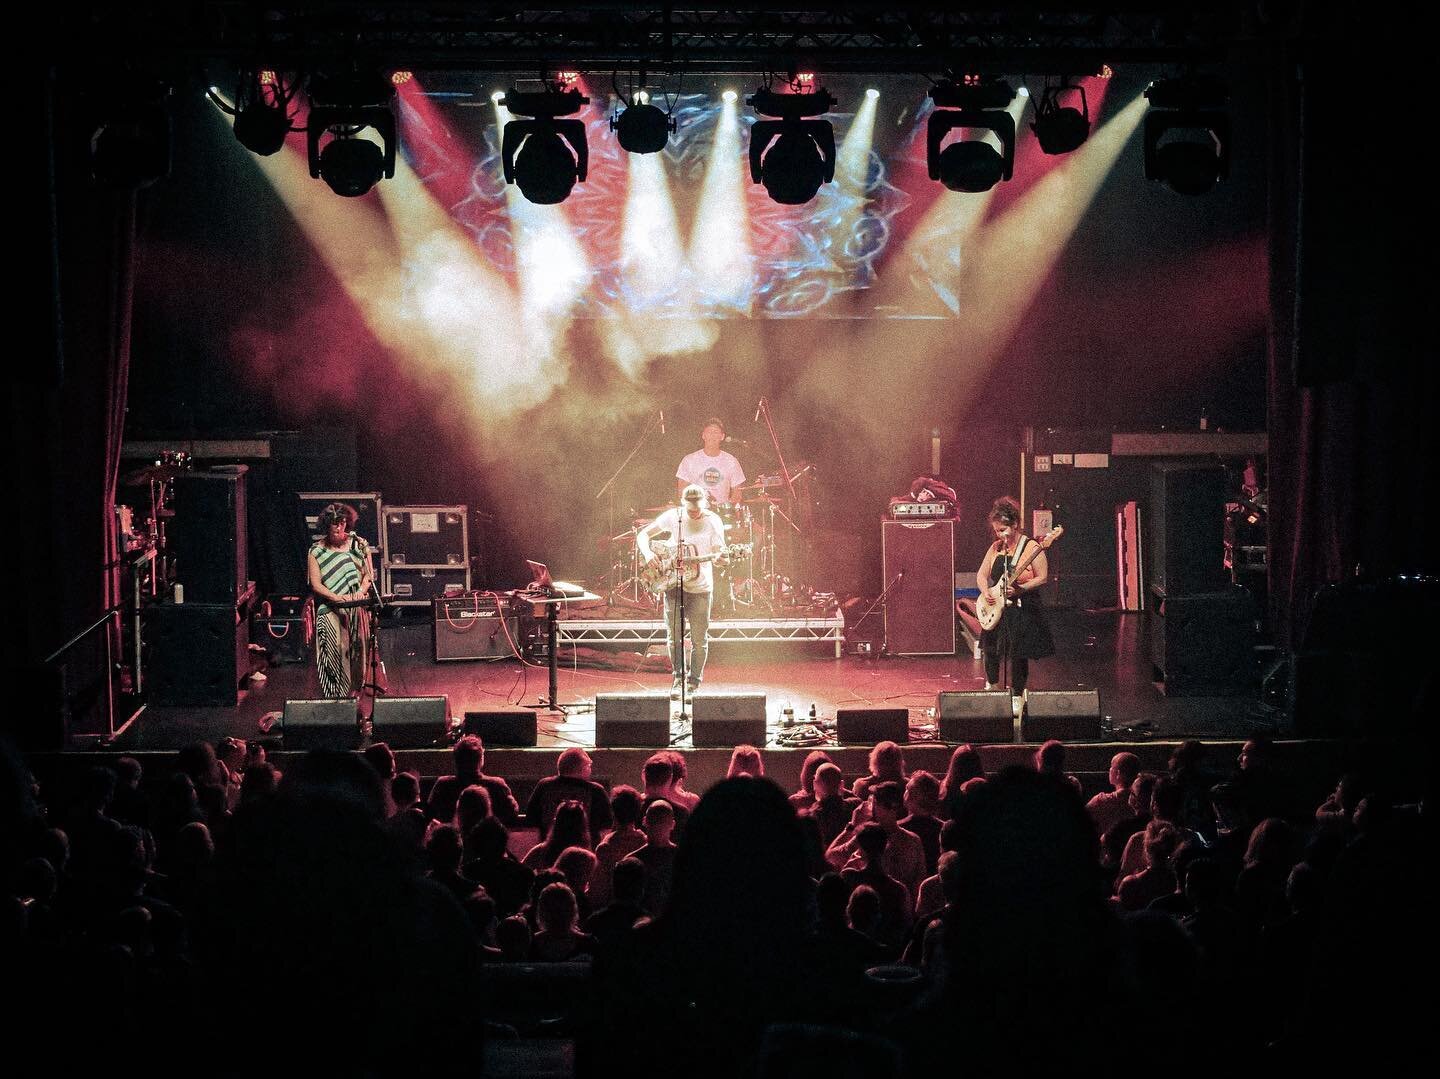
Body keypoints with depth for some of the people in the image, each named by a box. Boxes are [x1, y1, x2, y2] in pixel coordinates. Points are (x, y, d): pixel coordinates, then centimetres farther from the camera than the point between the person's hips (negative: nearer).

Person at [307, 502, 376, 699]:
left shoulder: (359, 544, 8)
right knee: (335, 650, -14)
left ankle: (354, 694, 11)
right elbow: (316, 585, -3)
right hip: (330, 610, -3)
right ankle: (335, 699, -14)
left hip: (357, 609, 3)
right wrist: (338, 598, -18)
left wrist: (361, 591, -10)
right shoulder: (317, 551, 2)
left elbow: (369, 574, 11)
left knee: (357, 652, 2)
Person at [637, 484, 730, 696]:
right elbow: (643, 534, 4)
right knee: (673, 636, -2)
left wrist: (719, 557, -28)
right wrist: (647, 553, -14)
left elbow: (718, 554, -5)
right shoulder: (673, 517, -2)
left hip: (700, 588, -1)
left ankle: (694, 682, 16)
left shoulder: (713, 522, -5)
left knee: (699, 639, 3)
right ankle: (679, 678, 11)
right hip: (673, 584, 1)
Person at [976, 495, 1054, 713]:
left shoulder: (1031, 547, -11)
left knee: (1018, 654, -1)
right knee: (991, 649, 9)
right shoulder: (996, 548, 7)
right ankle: (992, 685, 34)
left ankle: (1016, 697, 12)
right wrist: (986, 592, -6)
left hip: (1022, 610, -5)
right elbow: (981, 574, 13)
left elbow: (1042, 577, -13)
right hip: (996, 608, 5)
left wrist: (1020, 589, -23)